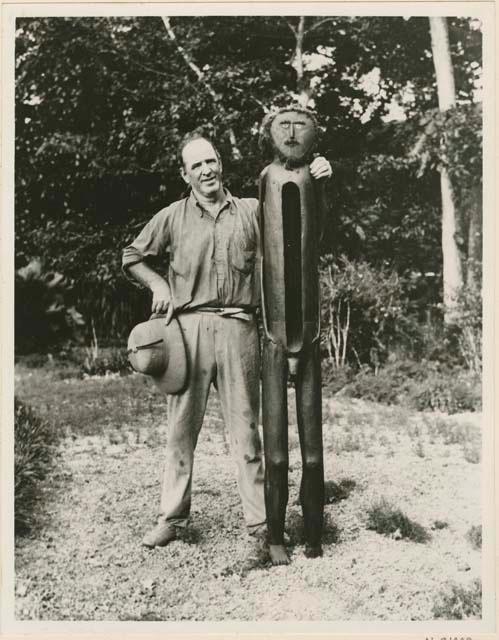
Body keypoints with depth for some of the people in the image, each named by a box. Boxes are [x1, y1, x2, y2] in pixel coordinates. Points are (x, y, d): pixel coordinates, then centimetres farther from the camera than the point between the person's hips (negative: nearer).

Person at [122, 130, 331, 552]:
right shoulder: (173, 217, 9)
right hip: (189, 327, 0)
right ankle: (171, 518, 17)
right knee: (182, 426, 5)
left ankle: (260, 520, 12)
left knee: (246, 427, 4)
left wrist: (315, 183, -7)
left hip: (238, 327, 0)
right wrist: (158, 284, 2)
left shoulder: (252, 211, 10)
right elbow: (132, 257, 18)